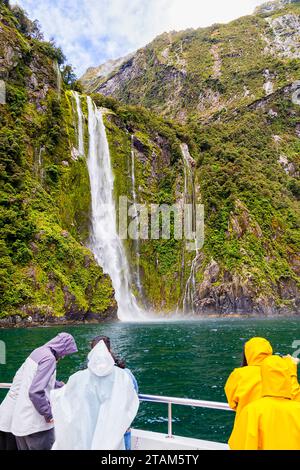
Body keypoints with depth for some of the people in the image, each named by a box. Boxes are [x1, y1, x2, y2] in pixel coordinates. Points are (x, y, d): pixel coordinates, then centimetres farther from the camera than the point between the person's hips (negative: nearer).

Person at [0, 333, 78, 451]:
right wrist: (48, 413, -16)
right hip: (34, 421, -9)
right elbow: (36, 391, -26)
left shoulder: (38, 352, 8)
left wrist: (60, 386, 36)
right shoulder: (49, 358, -19)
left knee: (24, 447, 18)